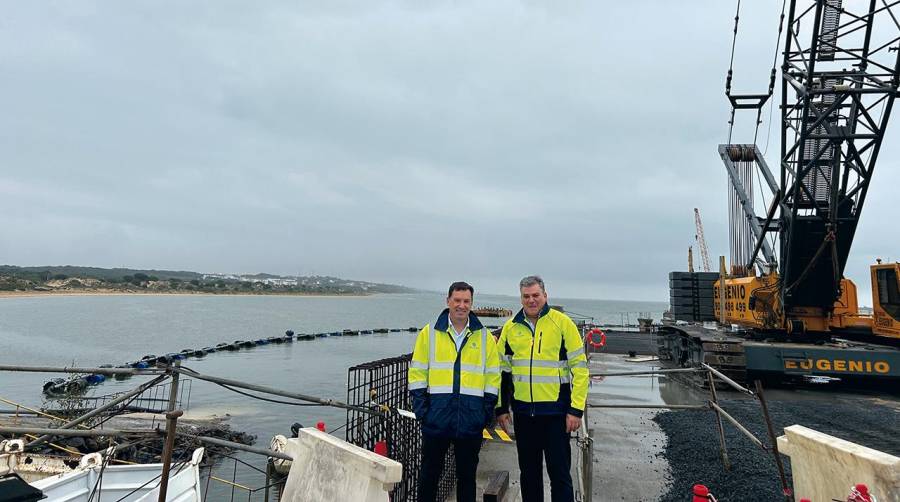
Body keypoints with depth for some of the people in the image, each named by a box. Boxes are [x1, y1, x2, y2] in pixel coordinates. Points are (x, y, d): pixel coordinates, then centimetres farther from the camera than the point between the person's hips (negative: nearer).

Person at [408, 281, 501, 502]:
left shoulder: (485, 337, 6)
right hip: (437, 415, -1)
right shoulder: (430, 332, 2)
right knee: (430, 470, 11)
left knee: (467, 472, 13)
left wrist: (488, 410, 1)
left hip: (471, 417, 1)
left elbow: (493, 375, 7)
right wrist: (420, 406, -4)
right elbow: (417, 371, 2)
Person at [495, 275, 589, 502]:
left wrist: (576, 409, -11)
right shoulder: (511, 327, 5)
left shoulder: (562, 323, -6)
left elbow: (579, 368, -6)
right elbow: (502, 370, 12)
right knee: (528, 472, 16)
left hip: (555, 411, -3)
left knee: (559, 471, 5)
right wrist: (501, 408, 9)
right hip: (523, 411, 4)